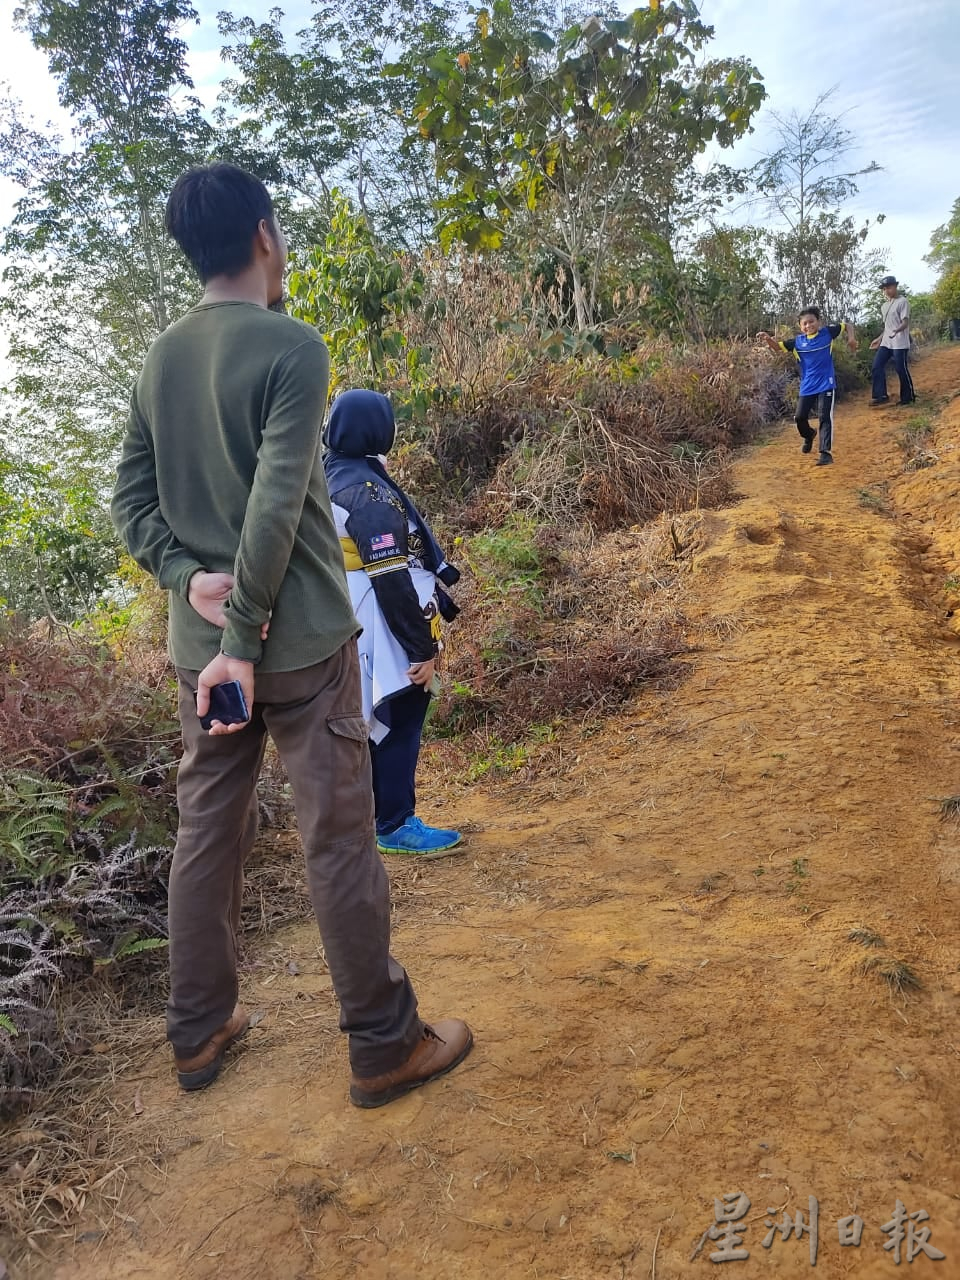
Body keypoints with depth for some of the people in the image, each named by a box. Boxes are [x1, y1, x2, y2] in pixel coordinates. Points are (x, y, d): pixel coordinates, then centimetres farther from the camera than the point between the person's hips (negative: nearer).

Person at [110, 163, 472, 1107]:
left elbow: (131, 497, 8)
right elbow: (276, 507, -20)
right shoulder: (290, 349, -12)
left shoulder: (159, 360, 10)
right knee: (339, 840, 3)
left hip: (199, 639, 7)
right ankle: (384, 1045, 18)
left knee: (207, 832, 16)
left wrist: (190, 578, -3)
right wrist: (247, 637, -17)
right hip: (299, 640, -7)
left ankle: (198, 1032, 31)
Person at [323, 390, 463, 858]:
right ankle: (395, 826, 13)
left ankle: (371, 816, 30)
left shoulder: (333, 480, 10)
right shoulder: (368, 491, -20)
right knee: (397, 727, 2)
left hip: (355, 634, 10)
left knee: (376, 726, 19)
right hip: (386, 639, -10)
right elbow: (392, 580, -23)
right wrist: (423, 648, -18)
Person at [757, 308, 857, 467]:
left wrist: (851, 337, -8)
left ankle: (826, 452, -9)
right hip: (807, 386, 3)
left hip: (826, 384, -3)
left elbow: (847, 325, 10)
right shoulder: (797, 341, 1)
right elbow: (777, 347, -1)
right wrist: (768, 338, -21)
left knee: (825, 417, -10)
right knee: (800, 417, 6)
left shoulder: (828, 332, -2)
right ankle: (809, 435, 40)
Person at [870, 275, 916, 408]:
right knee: (877, 366, 0)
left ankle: (908, 397, 9)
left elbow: (905, 322, -17)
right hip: (886, 343, 8)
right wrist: (879, 339, 21)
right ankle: (881, 396, 4)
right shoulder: (884, 306, 16)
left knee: (902, 370, -3)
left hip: (900, 343, -8)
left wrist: (897, 330, -37)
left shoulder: (902, 301, -8)